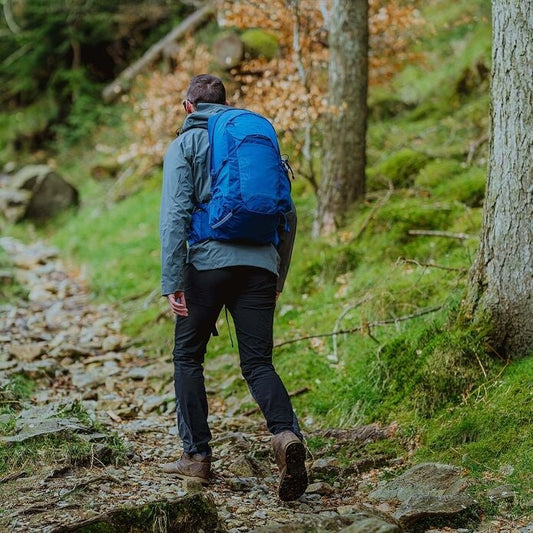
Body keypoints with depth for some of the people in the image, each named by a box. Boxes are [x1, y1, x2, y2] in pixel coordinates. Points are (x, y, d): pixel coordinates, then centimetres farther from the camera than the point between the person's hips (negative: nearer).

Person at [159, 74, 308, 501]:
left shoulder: (185, 145, 7)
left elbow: (175, 215, -6)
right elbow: (288, 216, 20)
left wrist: (172, 282, -8)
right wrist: (279, 277, 27)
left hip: (210, 261, -3)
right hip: (260, 264, 3)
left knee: (188, 356, 13)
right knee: (258, 363, 3)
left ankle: (197, 456, 13)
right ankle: (286, 432, -24)